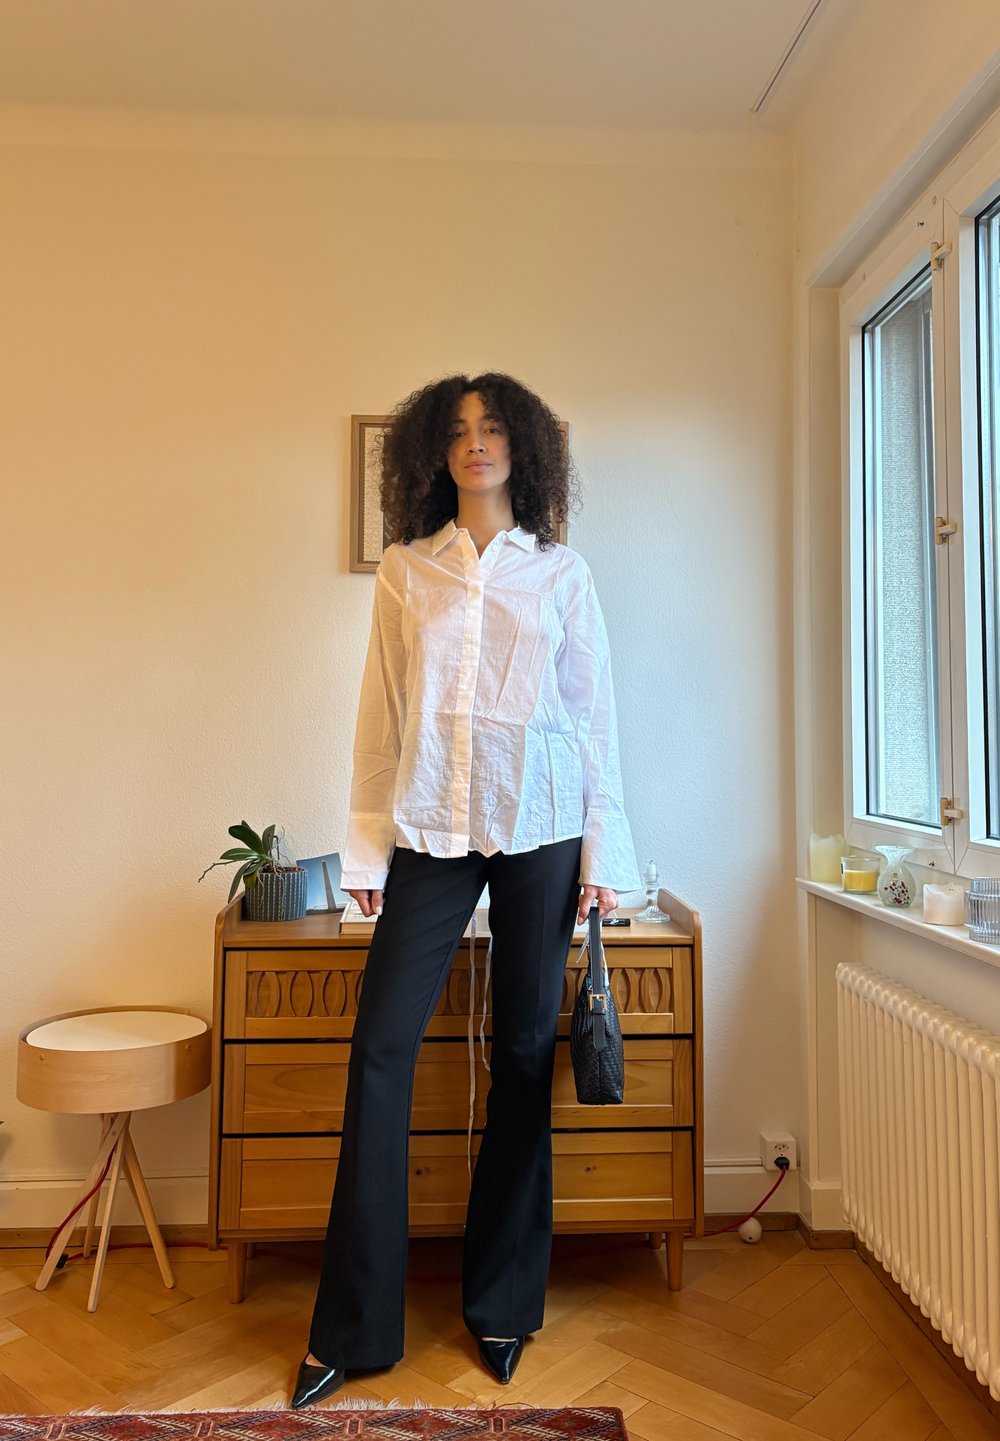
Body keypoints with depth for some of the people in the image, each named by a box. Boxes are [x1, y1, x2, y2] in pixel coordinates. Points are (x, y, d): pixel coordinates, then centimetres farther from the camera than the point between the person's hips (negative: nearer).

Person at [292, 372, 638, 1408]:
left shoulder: (561, 573, 8)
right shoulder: (404, 571, 9)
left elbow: (595, 718, 6)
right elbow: (381, 716, 7)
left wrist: (602, 857, 1)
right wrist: (366, 853, 4)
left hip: (540, 827, 0)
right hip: (432, 828, 1)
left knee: (525, 1051, 6)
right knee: (380, 1046, -4)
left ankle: (503, 1303, 23)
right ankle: (353, 1325, 11)